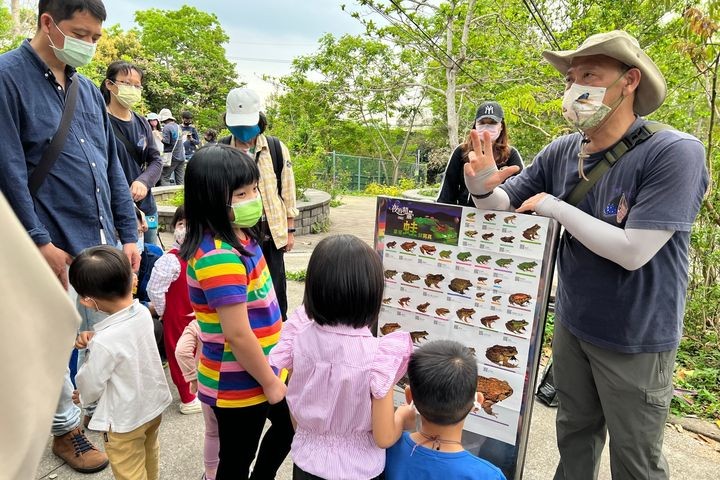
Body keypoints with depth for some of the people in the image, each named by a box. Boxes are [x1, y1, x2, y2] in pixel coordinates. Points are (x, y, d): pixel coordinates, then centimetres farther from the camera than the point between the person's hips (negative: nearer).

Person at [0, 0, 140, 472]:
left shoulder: (89, 90, 12)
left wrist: (129, 234, 8)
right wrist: (41, 242, -16)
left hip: (103, 241, 6)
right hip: (56, 244, -6)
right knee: (56, 339, 7)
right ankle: (66, 427, 27)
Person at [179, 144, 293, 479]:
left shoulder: (237, 236, -1)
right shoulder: (219, 257, -31)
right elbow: (238, 335, -29)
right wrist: (270, 382, -16)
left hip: (265, 368, 9)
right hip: (241, 384, -9)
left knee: (289, 426, 28)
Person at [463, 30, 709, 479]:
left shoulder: (675, 153, -23)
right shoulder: (559, 153, -6)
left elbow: (633, 251, -29)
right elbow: (503, 208, -1)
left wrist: (554, 207, -21)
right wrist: (483, 186, -23)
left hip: (636, 340, -5)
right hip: (571, 325, 5)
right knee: (575, 433, 24)